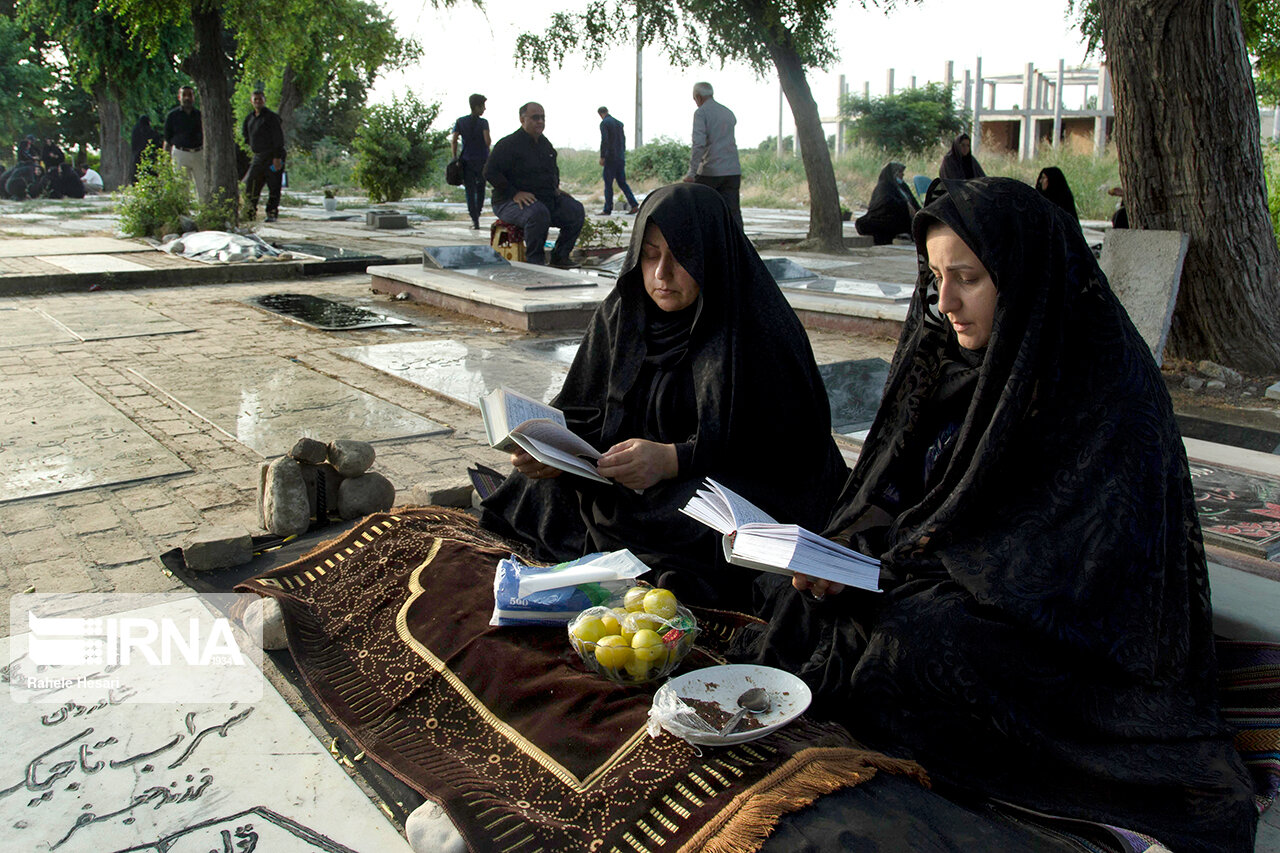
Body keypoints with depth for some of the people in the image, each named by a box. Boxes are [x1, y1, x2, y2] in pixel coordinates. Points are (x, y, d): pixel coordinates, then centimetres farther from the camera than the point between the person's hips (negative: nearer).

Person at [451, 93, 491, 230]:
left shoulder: (460, 121, 4)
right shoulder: (483, 122, -4)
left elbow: (453, 141, -3)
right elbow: (487, 141, -16)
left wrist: (455, 158, 4)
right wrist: (487, 149, 5)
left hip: (467, 161, 1)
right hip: (482, 160, -1)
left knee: (470, 190, 1)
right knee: (480, 189, 17)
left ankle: (474, 219, -9)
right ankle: (477, 215, 25)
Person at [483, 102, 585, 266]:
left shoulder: (545, 143, 16)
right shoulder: (508, 144, -9)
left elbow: (554, 169, 35)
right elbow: (490, 172, -16)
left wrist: (556, 187, 15)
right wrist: (514, 193, -23)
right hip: (510, 203, -8)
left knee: (576, 210, -7)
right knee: (538, 213, -38)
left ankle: (559, 257, 2)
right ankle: (535, 261, -24)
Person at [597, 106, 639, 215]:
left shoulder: (604, 123, -7)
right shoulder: (619, 123, 16)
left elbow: (604, 140, -17)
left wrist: (602, 157, -14)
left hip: (610, 158, -7)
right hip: (621, 158, 7)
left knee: (608, 183, -2)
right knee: (622, 182, 9)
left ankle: (607, 209, -3)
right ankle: (634, 205, -2)